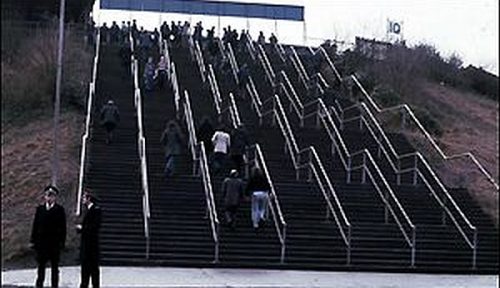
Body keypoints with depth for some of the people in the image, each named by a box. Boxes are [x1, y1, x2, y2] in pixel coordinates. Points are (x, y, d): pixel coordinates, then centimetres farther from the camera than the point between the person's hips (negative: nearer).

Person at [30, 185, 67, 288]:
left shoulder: (59, 210, 0)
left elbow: (63, 227, -2)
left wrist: (62, 242, -8)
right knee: (41, 265, 8)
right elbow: (35, 225, 8)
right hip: (41, 242, 2)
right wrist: (32, 240, 2)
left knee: (54, 266, 4)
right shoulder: (40, 209, 8)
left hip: (55, 242, -2)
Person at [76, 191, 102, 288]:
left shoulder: (96, 209, -10)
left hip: (91, 242, -9)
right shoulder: (88, 210, 16)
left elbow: (96, 226, -18)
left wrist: (82, 228, -12)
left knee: (93, 267, -4)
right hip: (85, 243, 9)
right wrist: (80, 227, -3)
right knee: (85, 266, 12)